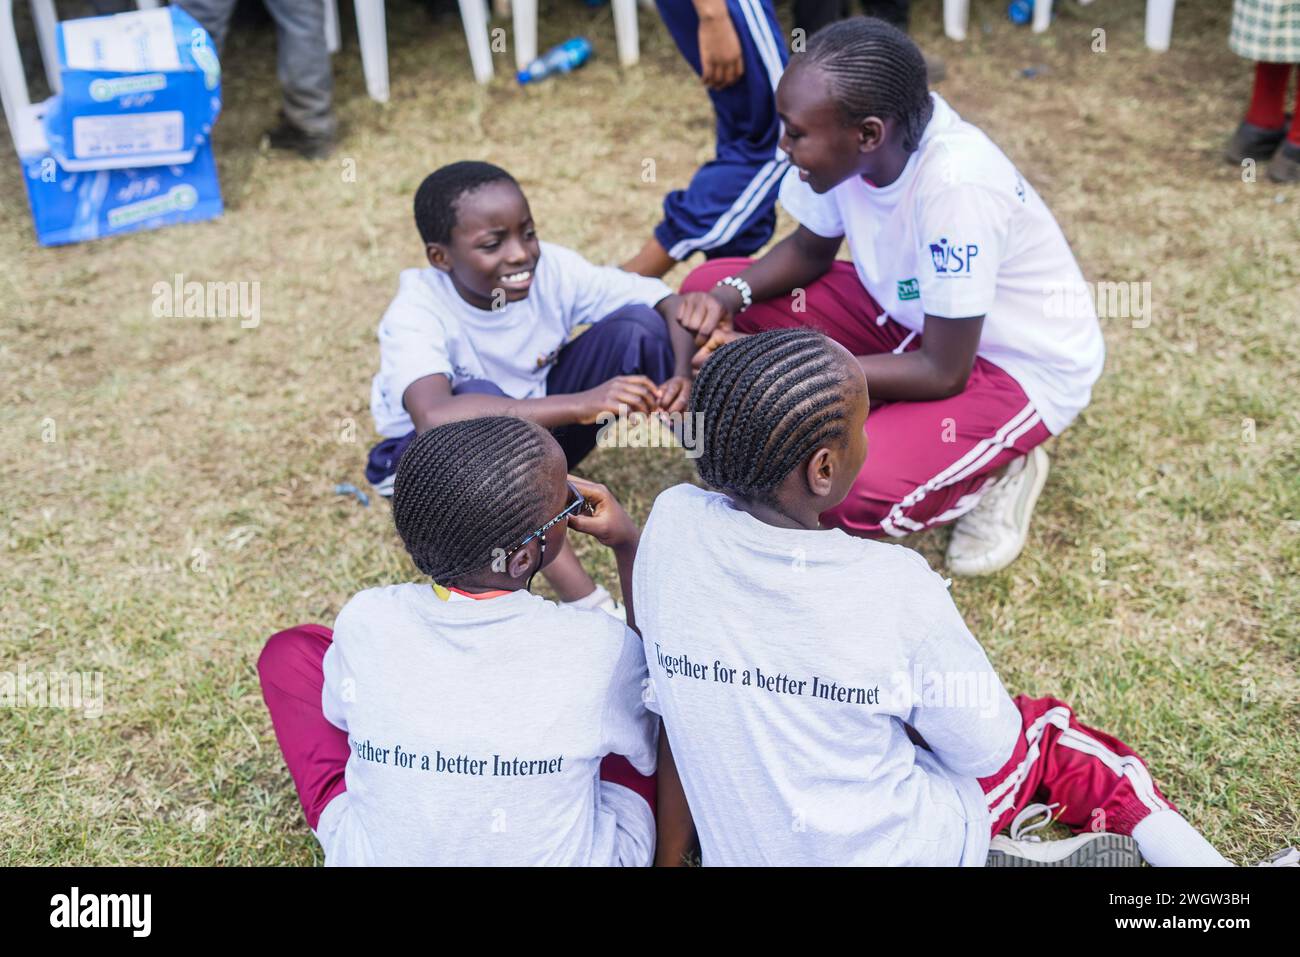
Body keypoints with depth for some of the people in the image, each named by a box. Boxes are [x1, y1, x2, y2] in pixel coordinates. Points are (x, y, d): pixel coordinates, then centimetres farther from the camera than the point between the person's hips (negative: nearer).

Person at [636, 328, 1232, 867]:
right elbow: (986, 751, -11)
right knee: (1049, 731, 25)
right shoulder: (893, 587, -28)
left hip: (735, 853, 4)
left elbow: (671, 707, -3)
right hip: (894, 852, -3)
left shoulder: (672, 527, -19)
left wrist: (669, 854, 12)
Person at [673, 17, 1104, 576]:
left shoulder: (957, 185, -36)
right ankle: (884, 428, 5)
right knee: (710, 290, -5)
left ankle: (996, 473, 0)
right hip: (913, 315, 7)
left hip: (1020, 363, -7)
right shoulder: (850, 135, -17)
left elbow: (943, 371, -28)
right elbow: (811, 248, 3)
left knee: (856, 492, -33)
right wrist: (730, 296, -17)